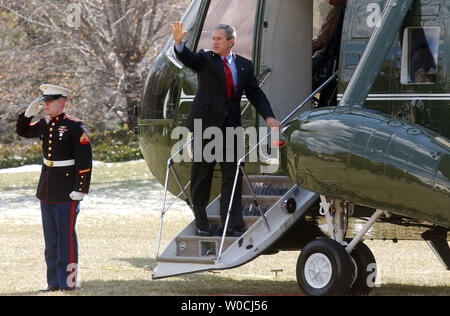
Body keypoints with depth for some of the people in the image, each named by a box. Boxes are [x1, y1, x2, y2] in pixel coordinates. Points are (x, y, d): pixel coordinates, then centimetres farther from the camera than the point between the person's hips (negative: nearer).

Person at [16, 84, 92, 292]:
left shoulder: (75, 127, -12)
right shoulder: (45, 124, 8)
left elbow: (85, 161, -14)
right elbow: (22, 131, 22)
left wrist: (80, 190, -18)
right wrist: (29, 112, 4)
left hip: (66, 192, -8)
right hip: (46, 189, 8)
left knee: (66, 237, -4)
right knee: (50, 239, 12)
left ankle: (67, 284, 1)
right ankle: (54, 284, 20)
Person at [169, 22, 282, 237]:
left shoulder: (244, 65, 11)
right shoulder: (205, 59, 3)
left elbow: (255, 94, 10)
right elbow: (187, 58, -17)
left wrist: (268, 116, -5)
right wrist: (179, 43, -38)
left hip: (230, 127, 2)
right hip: (205, 124, -2)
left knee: (232, 176, -1)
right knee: (201, 176, 3)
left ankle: (233, 225, 2)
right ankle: (202, 225, 13)